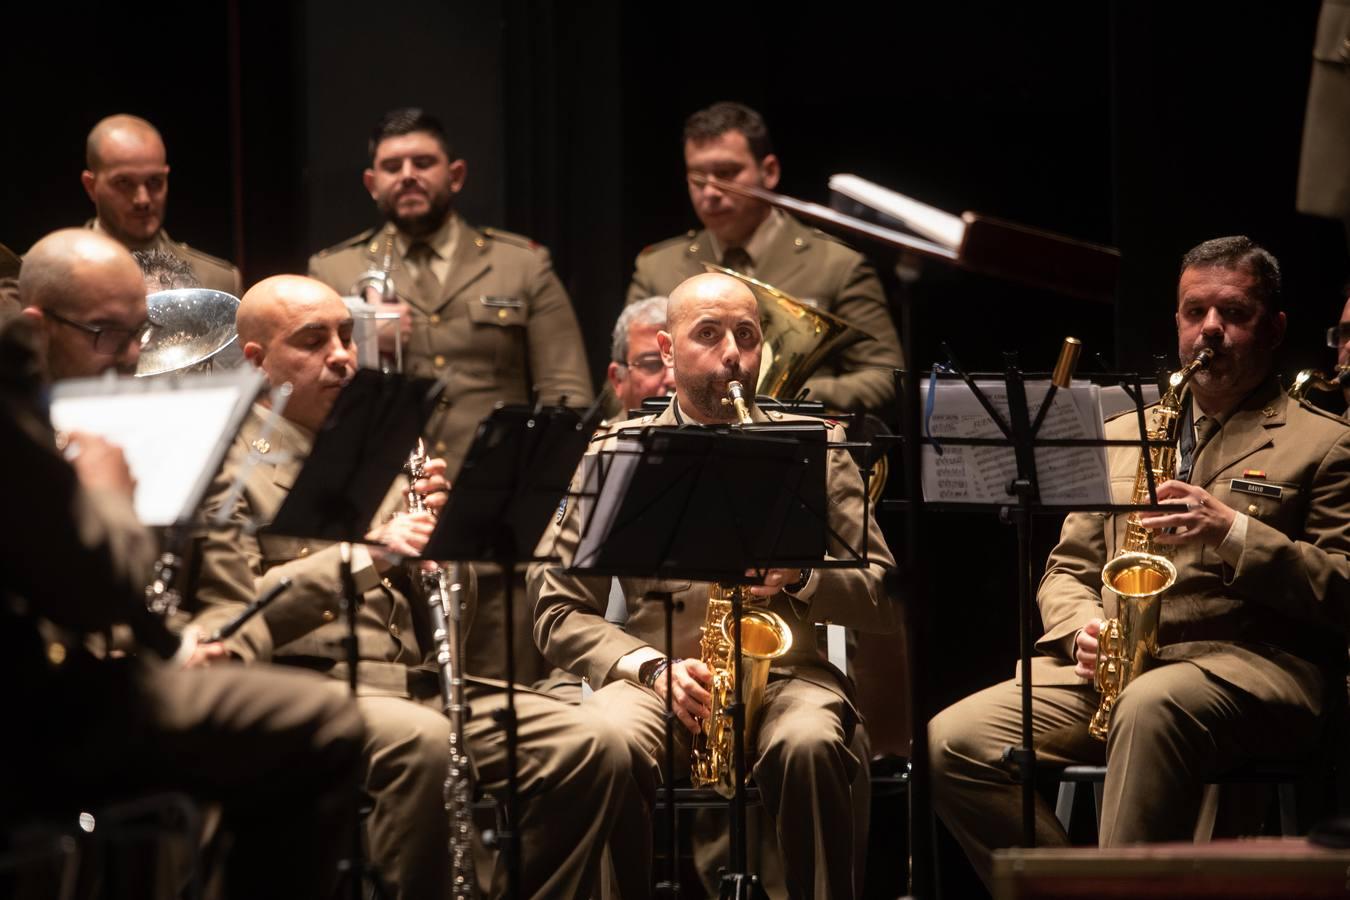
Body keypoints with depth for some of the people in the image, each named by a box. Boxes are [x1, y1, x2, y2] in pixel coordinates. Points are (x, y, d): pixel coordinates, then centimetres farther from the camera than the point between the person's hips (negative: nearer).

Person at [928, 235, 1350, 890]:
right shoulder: (1120, 436, 26)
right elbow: (1067, 569, 25)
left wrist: (1234, 532, -14)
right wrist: (1084, 626, 1)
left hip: (1253, 669, -5)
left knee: (1152, 706, -41)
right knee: (951, 741, -19)